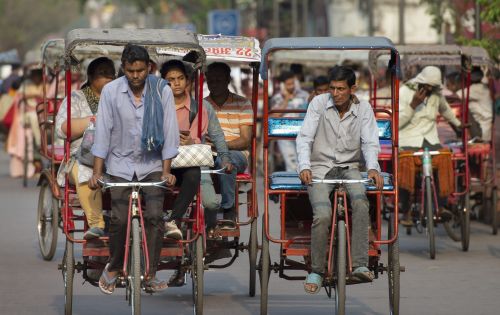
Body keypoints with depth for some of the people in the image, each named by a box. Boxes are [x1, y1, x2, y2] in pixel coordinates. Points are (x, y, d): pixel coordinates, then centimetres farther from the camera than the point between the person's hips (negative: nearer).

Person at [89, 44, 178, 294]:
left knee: (155, 216, -13)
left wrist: (166, 170, -11)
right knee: (119, 219, -8)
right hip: (121, 164, 0)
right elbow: (103, 131, -9)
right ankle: (113, 267, 17)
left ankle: (150, 274, -4)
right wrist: (97, 172, -10)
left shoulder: (162, 91, -11)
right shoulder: (111, 91, -12)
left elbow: (169, 131, -8)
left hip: (152, 164, 0)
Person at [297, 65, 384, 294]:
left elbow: (370, 143, -1)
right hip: (320, 168, -1)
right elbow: (304, 137, -6)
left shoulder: (363, 109, 2)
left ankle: (360, 266, -37)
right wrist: (305, 166, -23)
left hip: (349, 167, 1)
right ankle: (316, 271, -10)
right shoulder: (319, 103, -3)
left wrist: (373, 168, -22)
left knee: (360, 199, -32)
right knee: (322, 214, -27)